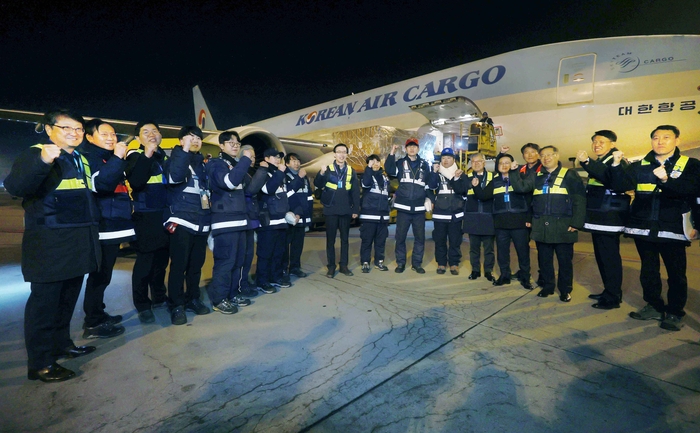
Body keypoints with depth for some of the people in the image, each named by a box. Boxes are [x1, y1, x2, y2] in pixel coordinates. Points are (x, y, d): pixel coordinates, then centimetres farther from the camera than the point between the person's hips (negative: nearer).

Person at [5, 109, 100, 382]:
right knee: (45, 300, -2)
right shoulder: (35, 155, -6)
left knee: (68, 298, 16)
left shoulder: (82, 160, 17)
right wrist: (42, 162, -37)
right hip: (49, 244, -8)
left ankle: (62, 344, 31)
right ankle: (40, 363, 7)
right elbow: (14, 186, -24)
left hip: (79, 243, 8)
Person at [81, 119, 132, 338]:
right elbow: (100, 183, -25)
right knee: (100, 274, -7)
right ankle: (93, 324, 2)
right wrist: (117, 158, -24)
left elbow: (134, 181, 20)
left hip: (114, 224, 9)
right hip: (102, 226, -9)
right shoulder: (88, 156, -7)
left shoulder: (109, 156, 18)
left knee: (104, 273, 15)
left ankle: (97, 315, 26)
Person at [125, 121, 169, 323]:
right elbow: (135, 181, -22)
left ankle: (159, 297, 26)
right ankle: (142, 305, 9)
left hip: (164, 214, 6)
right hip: (145, 217, -5)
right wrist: (147, 155, -27)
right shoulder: (136, 156, -2)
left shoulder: (165, 156, 15)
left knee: (161, 259, 13)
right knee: (145, 260, -2)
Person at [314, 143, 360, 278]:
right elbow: (317, 184, -13)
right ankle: (331, 266, 14)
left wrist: (356, 209, 2)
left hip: (346, 210, 2)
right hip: (331, 210, -2)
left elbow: (355, 191, 8)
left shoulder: (351, 171, 8)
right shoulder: (328, 169, 1)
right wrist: (321, 174, -32)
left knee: (344, 239, 10)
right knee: (330, 239, 4)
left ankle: (344, 265, 20)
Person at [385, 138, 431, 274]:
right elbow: (389, 170, -14)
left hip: (419, 207, 2)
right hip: (403, 206, -1)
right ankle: (400, 263, 16)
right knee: (400, 236, 3)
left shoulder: (424, 164, 10)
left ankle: (417, 263, 19)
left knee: (420, 237, 6)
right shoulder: (400, 163, 5)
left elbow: (429, 183, 15)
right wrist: (392, 153, -18)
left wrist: (428, 197, 6)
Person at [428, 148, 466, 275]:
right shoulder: (437, 174, 8)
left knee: (455, 240, 2)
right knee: (439, 240, 4)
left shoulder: (460, 174, 9)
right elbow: (431, 185, -10)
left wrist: (457, 178, -19)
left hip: (455, 213, 0)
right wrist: (434, 172, -23)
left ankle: (454, 263, 14)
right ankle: (441, 263, 15)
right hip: (439, 213, 0)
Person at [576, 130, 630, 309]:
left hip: (610, 218, -10)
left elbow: (611, 179, -31)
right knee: (602, 256, 15)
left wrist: (586, 162, -41)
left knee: (610, 257, -6)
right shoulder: (597, 163, 19)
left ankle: (613, 297, 2)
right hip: (598, 217, 10)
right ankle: (609, 291, 27)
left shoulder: (617, 161, -8)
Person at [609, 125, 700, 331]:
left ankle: (675, 312, 20)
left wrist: (667, 180, -31)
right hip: (643, 228, 3)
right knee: (648, 271, 13)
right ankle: (654, 307, 27)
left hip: (672, 229, -2)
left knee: (676, 273, 6)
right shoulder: (639, 166, 8)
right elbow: (621, 186, -6)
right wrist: (616, 165, -20)